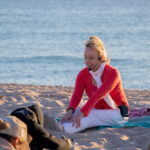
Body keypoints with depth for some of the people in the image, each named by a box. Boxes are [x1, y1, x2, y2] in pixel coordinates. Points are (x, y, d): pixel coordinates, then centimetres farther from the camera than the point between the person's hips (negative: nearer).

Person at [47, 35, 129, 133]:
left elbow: (98, 95, -33)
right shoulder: (83, 74, -3)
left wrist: (82, 112, -44)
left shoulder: (112, 73, -20)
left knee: (91, 115, -35)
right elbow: (77, 95, -19)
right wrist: (70, 110, -41)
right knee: (75, 111, -25)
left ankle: (63, 128, -61)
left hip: (118, 114, -6)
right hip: (99, 111, 6)